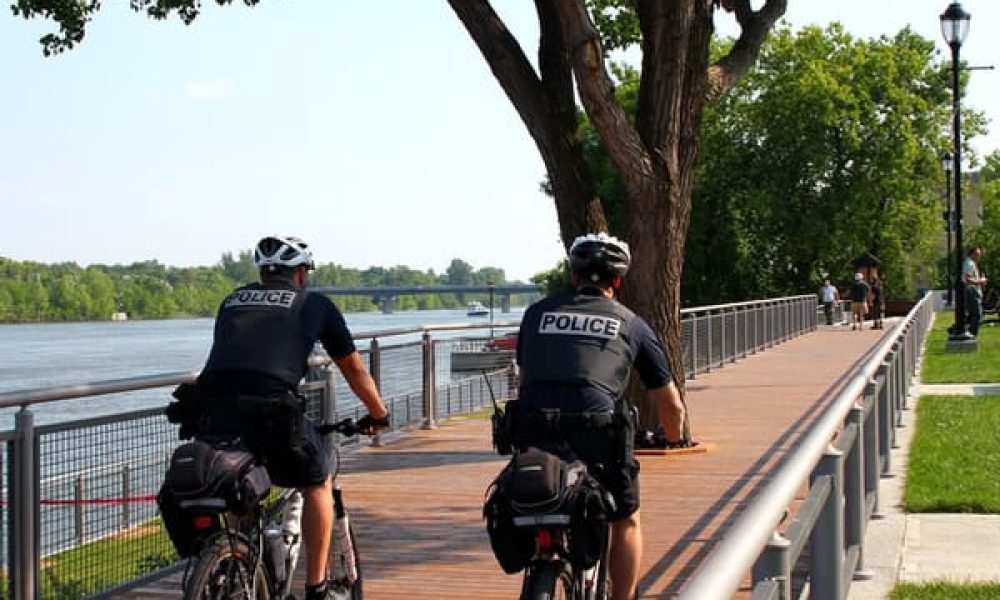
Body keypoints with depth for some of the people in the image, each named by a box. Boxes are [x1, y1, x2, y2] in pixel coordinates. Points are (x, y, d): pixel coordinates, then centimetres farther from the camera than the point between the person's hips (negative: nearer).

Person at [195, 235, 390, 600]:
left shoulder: (233, 300, 29)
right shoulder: (314, 304, 20)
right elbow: (353, 368, 29)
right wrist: (378, 414, 43)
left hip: (215, 406, 4)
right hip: (271, 405, -3)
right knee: (317, 485, 18)